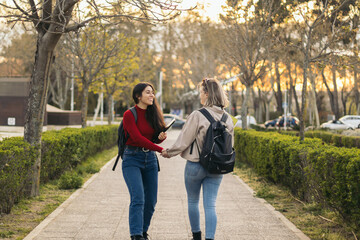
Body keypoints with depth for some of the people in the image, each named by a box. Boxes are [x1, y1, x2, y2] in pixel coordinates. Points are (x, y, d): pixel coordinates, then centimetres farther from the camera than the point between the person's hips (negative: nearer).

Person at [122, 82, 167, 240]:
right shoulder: (129, 115, -9)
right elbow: (138, 138, -18)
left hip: (150, 159, 6)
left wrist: (161, 137, -9)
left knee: (151, 200, 6)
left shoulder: (153, 114, 8)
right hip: (132, 158, -6)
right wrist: (160, 150, -24)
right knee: (138, 198, -17)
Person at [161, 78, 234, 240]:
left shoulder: (197, 116, -16)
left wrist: (169, 153, 6)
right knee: (210, 205, 3)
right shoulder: (227, 118, 2)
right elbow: (230, 145, 10)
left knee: (192, 202, 16)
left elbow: (184, 140, -10)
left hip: (195, 165, -4)